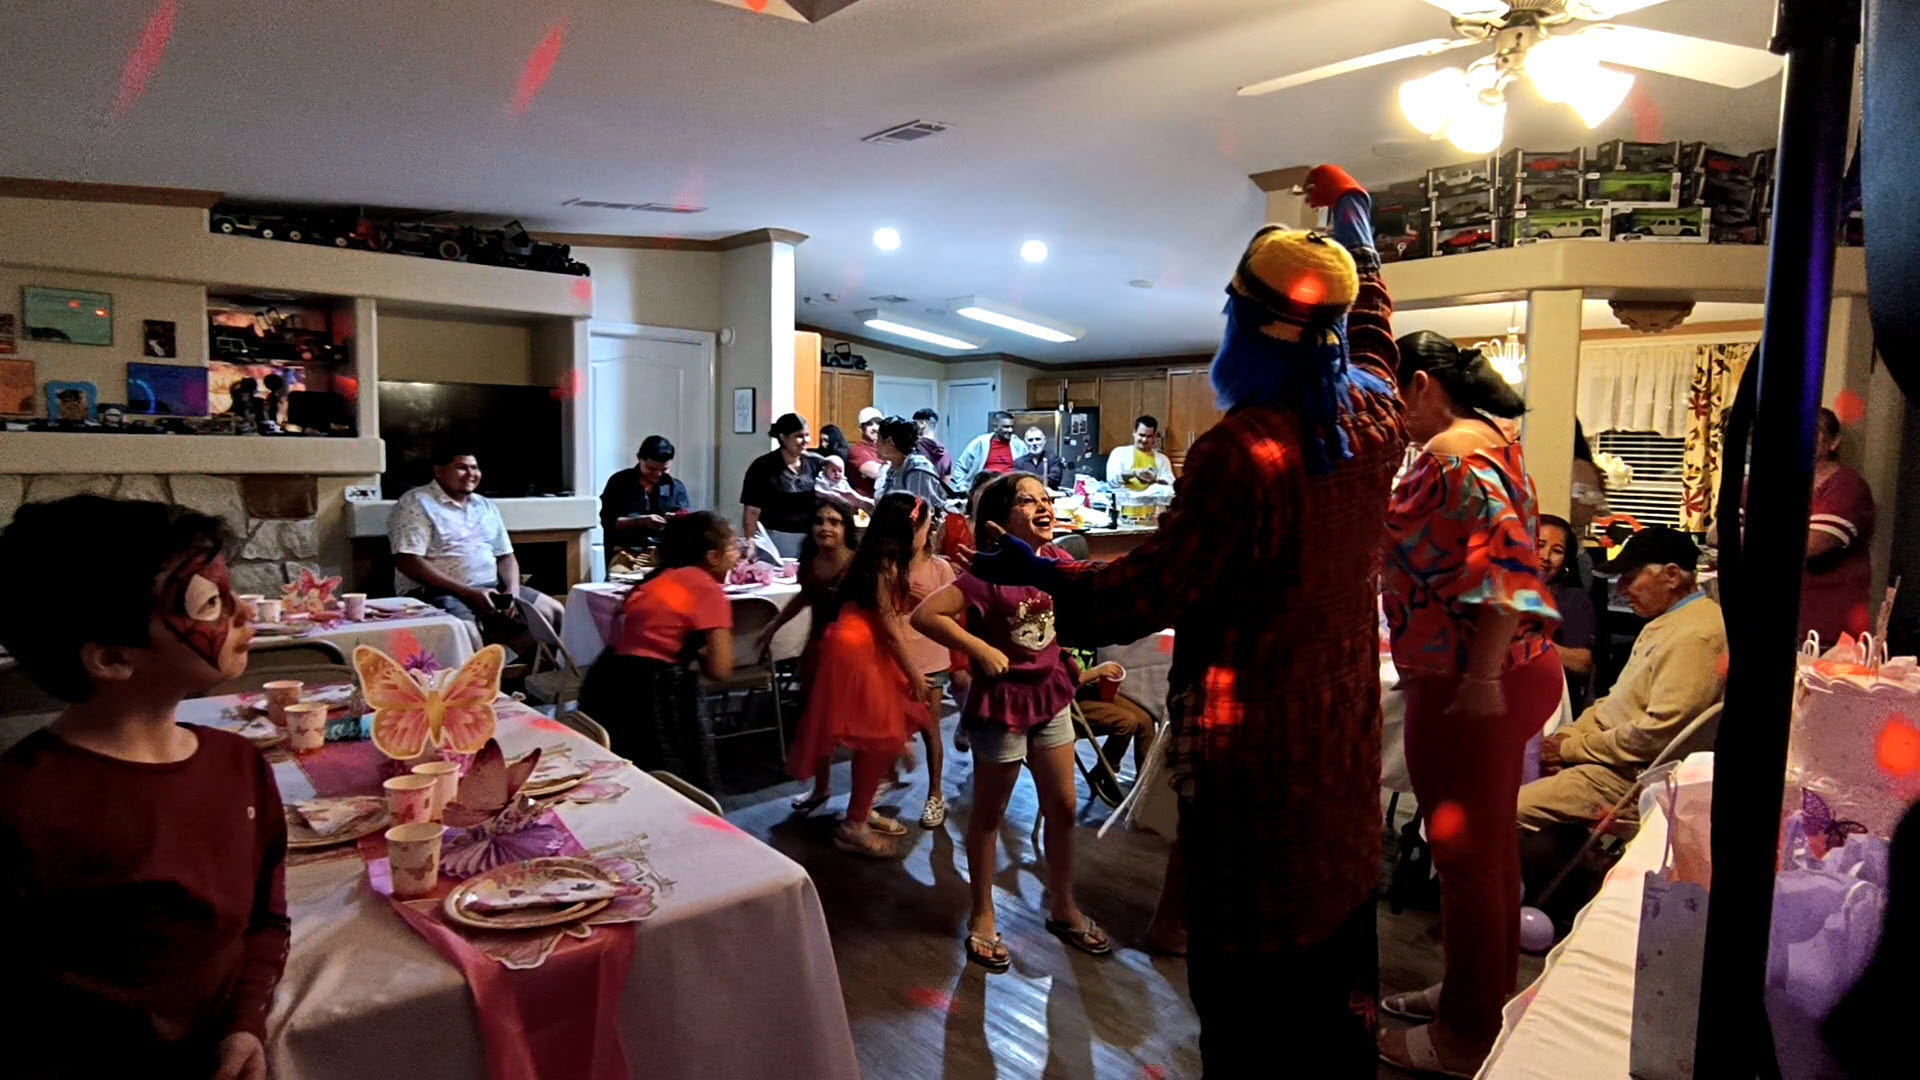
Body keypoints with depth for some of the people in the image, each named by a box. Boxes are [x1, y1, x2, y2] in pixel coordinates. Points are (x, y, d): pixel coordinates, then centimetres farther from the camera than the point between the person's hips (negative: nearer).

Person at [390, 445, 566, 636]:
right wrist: (468, 593, -20)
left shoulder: (486, 506, 18)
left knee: (555, 612, -2)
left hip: (492, 589, 7)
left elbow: (505, 556, 18)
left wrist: (513, 592, -6)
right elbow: (408, 562, -14)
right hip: (440, 593, -7)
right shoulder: (416, 503, -3)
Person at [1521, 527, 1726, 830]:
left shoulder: (1695, 635, -19)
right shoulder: (1667, 621, 15)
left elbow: (1658, 733, -24)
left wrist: (1573, 748, -14)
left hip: (1635, 775, -11)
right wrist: (1568, 735, 4)